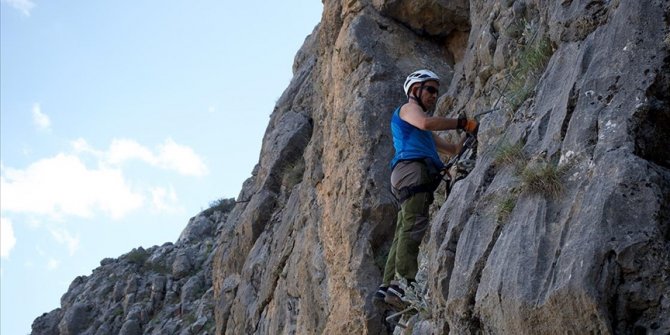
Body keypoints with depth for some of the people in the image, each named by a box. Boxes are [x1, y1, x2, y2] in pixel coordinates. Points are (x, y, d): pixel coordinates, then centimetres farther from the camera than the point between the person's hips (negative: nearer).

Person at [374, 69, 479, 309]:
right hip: (412, 168, -9)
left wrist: (471, 132, 22)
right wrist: (462, 123, -11)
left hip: (417, 176, 9)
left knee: (405, 233, 0)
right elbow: (426, 122, -14)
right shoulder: (408, 108, 10)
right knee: (414, 227, -21)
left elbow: (452, 149, 34)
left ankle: (387, 287, -6)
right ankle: (403, 283, -32)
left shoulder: (422, 129, 37)